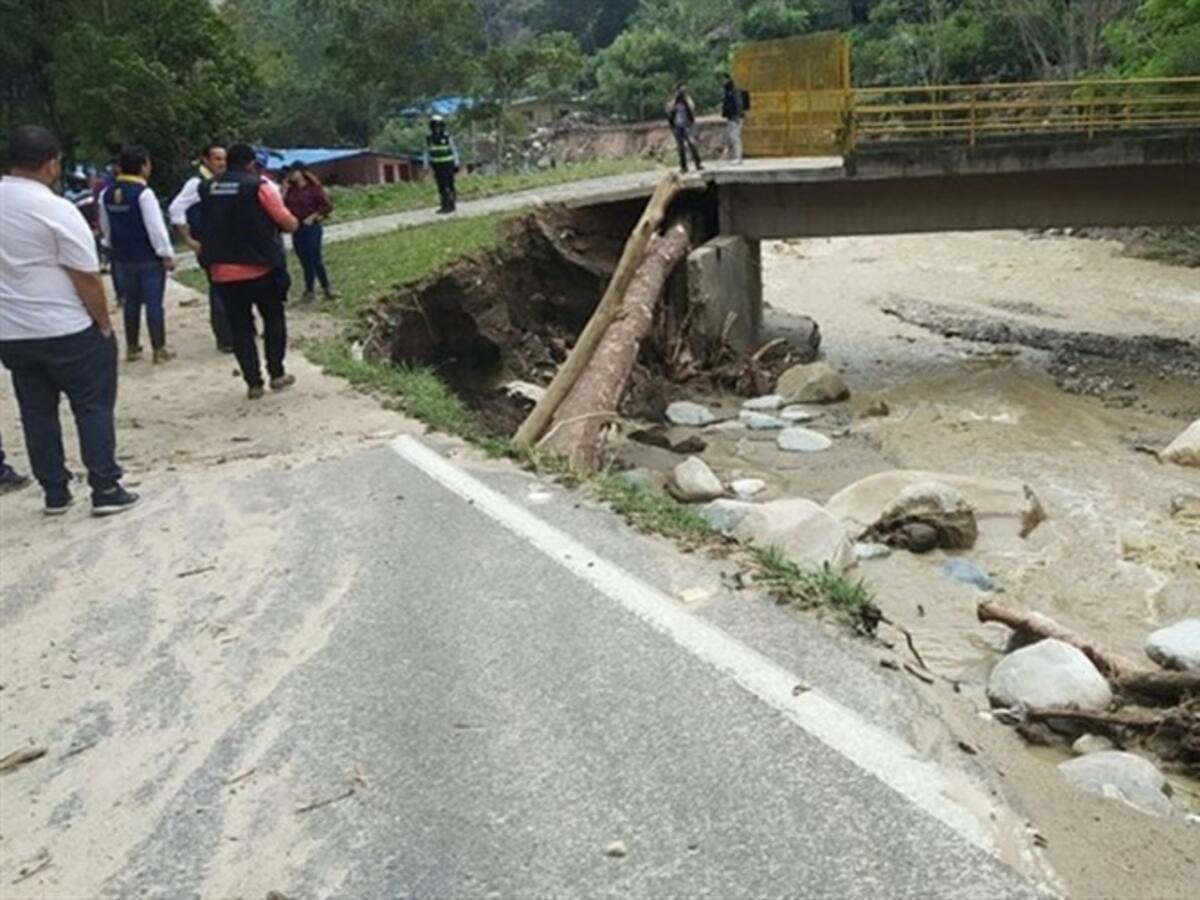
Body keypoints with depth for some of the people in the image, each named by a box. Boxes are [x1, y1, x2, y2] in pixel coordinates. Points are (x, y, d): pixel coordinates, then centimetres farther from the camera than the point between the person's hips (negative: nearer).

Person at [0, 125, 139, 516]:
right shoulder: (56, 210, -16)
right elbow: (87, 279, -16)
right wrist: (104, 325, -4)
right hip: (67, 331, -6)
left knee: (36, 411, 13)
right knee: (93, 407, 5)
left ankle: (55, 492, 19)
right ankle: (105, 490, 5)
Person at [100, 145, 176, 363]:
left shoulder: (107, 194, 5)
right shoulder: (144, 193, -17)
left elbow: (105, 226, 15)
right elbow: (156, 227, -19)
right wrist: (167, 254, -13)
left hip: (123, 257, 6)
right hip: (149, 258, -6)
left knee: (131, 302, 15)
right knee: (154, 303, 0)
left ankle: (132, 348, 22)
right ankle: (159, 349, 3)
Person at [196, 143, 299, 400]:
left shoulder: (208, 189, 6)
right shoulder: (259, 186, -8)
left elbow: (203, 229, 12)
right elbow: (288, 223, -7)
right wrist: (294, 223, 12)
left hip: (222, 271, 3)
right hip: (260, 268, -3)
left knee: (240, 326, 9)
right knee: (274, 319, 15)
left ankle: (253, 382, 8)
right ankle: (276, 374, 15)